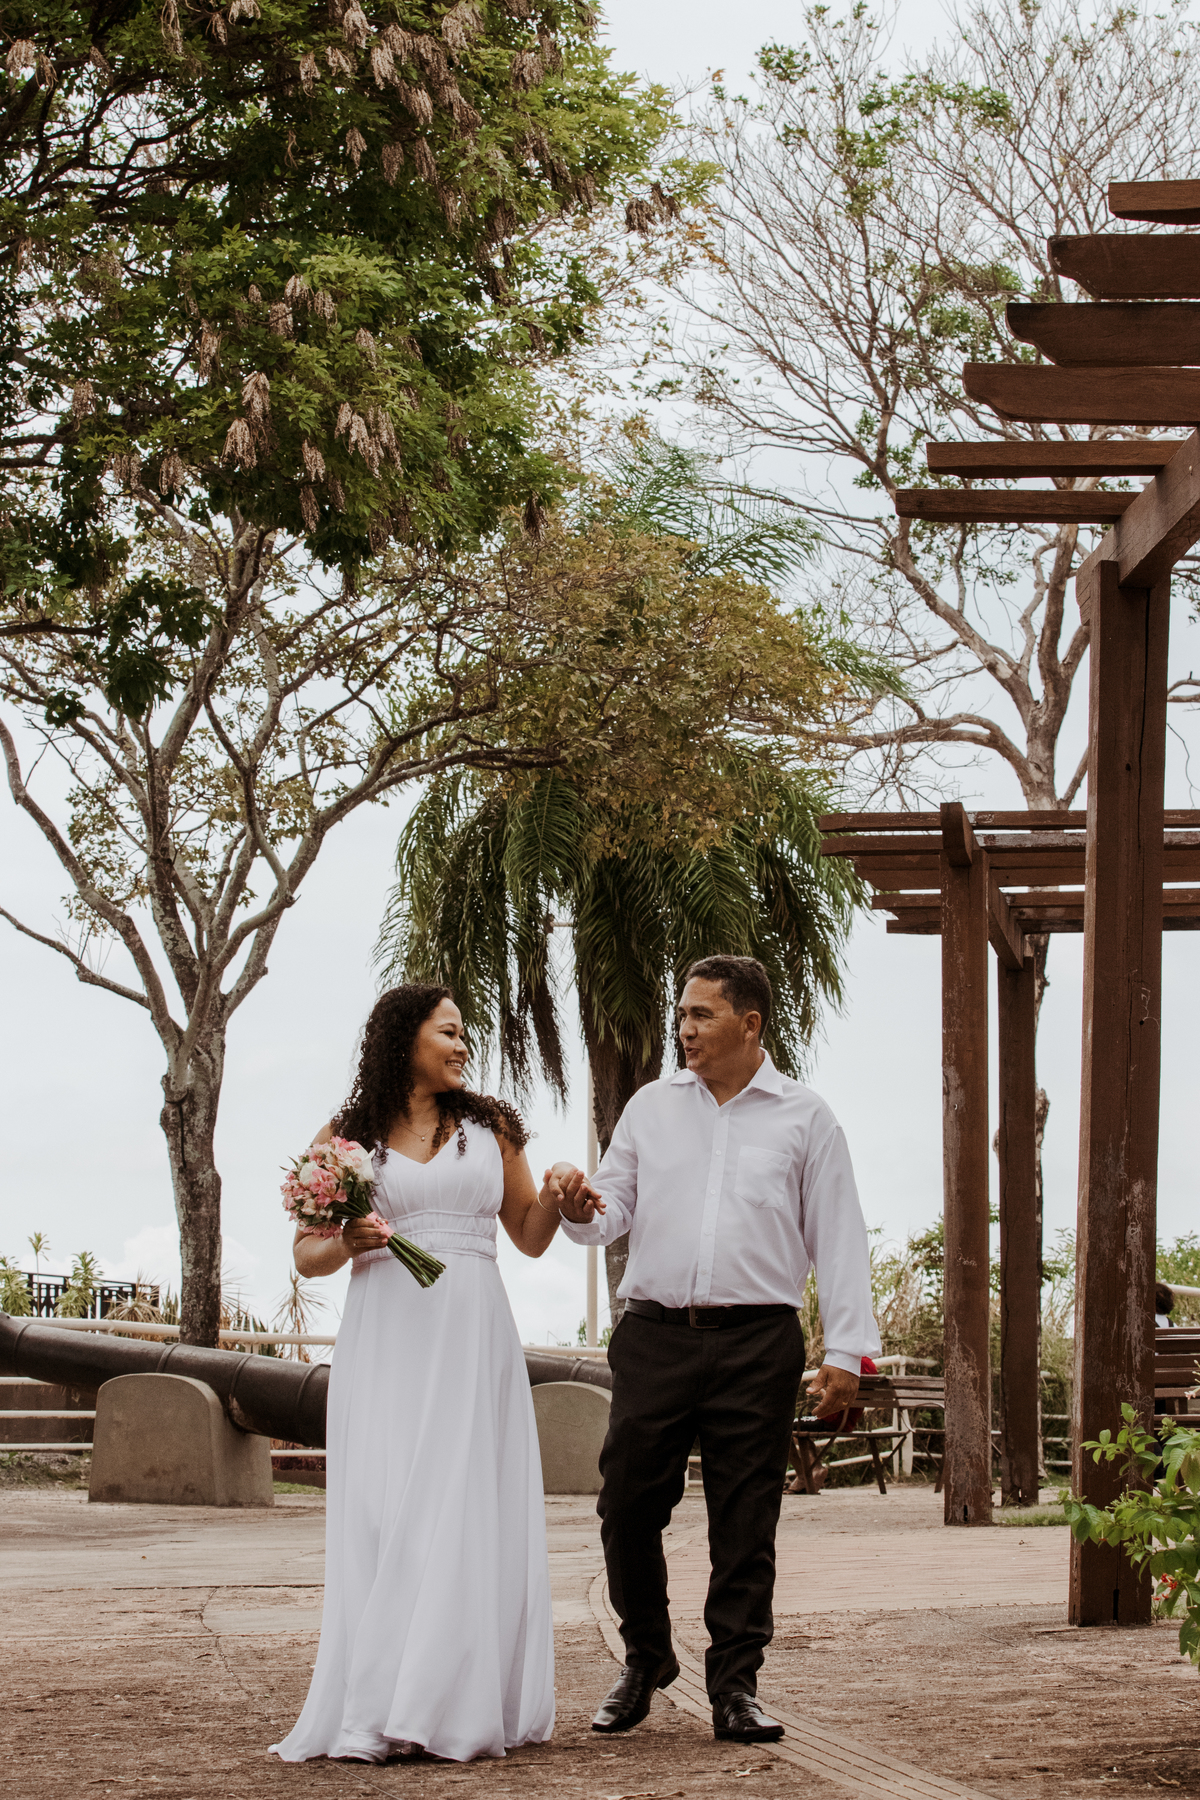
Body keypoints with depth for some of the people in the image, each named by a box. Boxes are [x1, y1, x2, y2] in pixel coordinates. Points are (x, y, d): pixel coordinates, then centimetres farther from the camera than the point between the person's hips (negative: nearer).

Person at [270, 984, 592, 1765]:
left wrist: (555, 1199, -2)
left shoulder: (491, 1128, 14)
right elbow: (306, 1253, 11)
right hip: (385, 1339, -1)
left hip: (473, 1337, 1)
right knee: (387, 1511, -8)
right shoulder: (346, 1138, 9)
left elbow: (529, 1237, 18)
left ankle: (458, 1705, -6)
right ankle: (383, 1708, -6)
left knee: (467, 1510, -7)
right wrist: (346, 1246, -10)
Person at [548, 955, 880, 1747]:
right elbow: (616, 1205, 16)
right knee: (628, 1505, 0)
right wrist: (581, 1212, -9)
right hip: (654, 1336, 2)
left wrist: (847, 1350, -3)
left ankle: (735, 1688, 9)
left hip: (755, 1345, -2)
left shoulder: (804, 1118, 5)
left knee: (745, 1524, 1)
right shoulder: (652, 1107, 12)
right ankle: (645, 1657, 21)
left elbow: (839, 1240, 3)